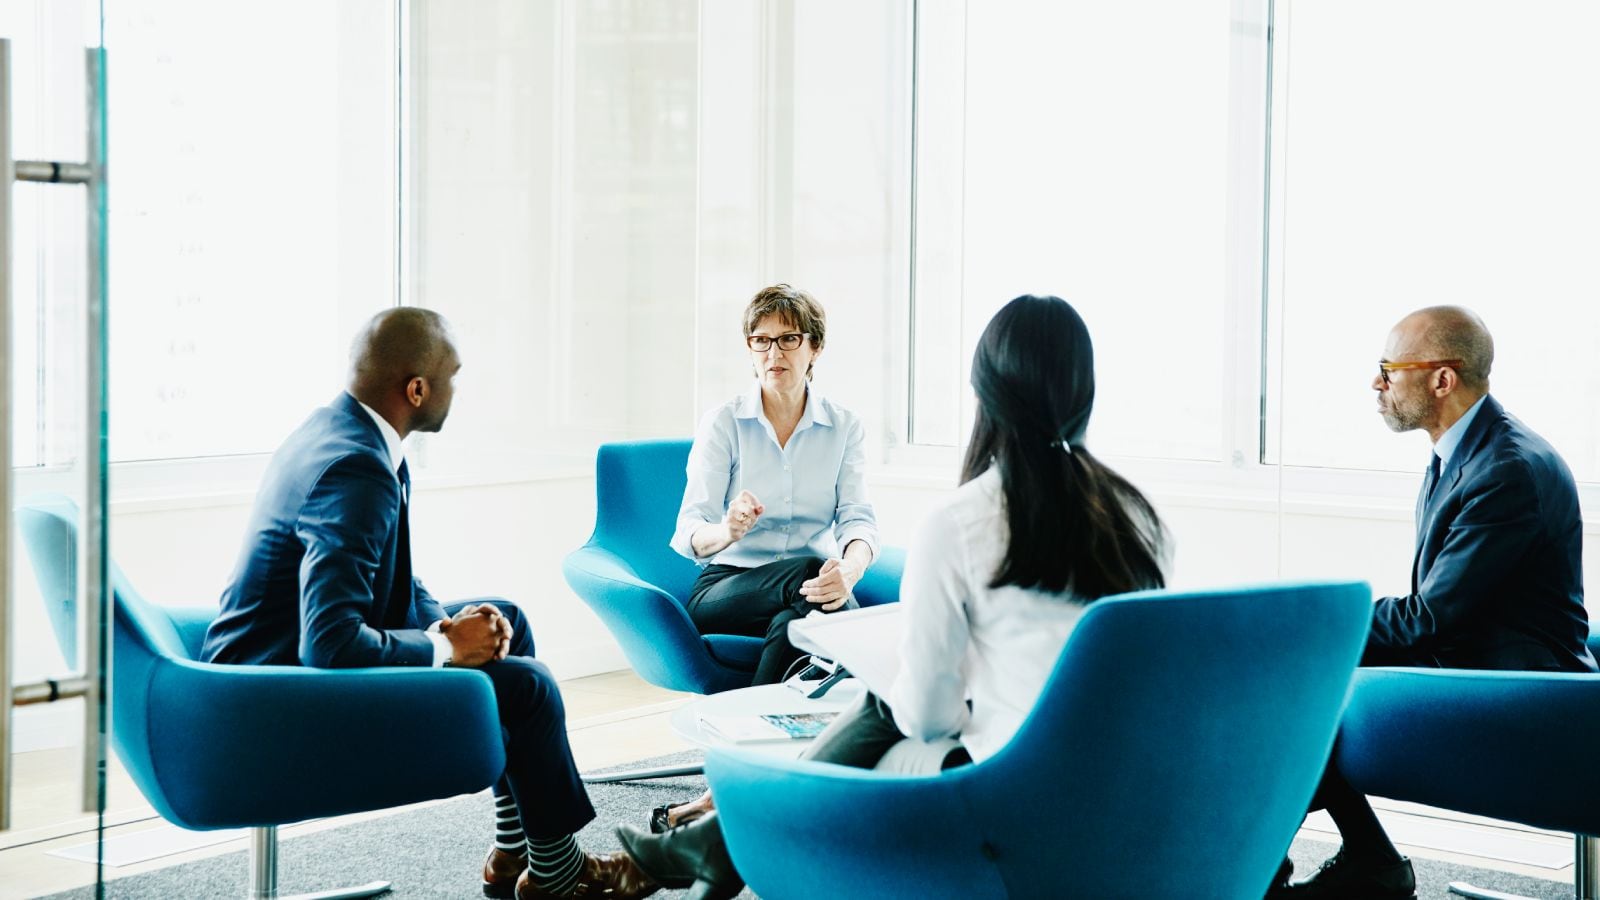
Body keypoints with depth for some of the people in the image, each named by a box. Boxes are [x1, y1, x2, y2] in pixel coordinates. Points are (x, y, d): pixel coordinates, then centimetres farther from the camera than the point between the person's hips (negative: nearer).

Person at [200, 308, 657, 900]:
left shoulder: (342, 428, 4)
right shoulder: (355, 470, -28)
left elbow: (389, 582, 15)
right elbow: (329, 643, -34)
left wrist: (447, 623, -3)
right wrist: (446, 646, -20)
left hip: (295, 654, 11)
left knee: (506, 622, 18)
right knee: (525, 685, -11)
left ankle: (515, 849, 24)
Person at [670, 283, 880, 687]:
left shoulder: (845, 427, 6)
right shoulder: (723, 423, 0)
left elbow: (857, 518, -6)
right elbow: (690, 532, -8)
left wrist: (849, 569, -31)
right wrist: (726, 532, -34)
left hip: (811, 580, 1)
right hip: (726, 586, -1)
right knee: (807, 572, -34)